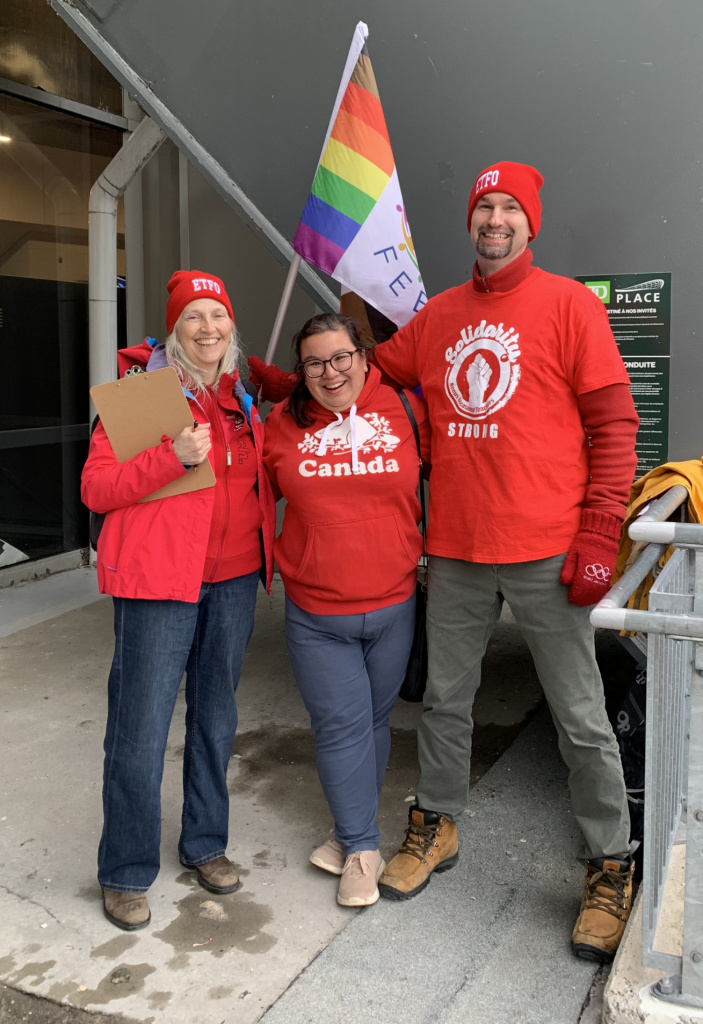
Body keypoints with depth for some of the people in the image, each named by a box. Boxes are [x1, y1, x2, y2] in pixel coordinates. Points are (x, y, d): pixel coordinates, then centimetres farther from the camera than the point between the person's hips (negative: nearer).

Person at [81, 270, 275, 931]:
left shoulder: (238, 397, 12)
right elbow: (95, 488, -11)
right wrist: (174, 457, -22)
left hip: (233, 578, 6)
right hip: (158, 578, -6)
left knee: (215, 716, 15)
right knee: (140, 730, -1)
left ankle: (205, 844, 33)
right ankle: (125, 874, 16)